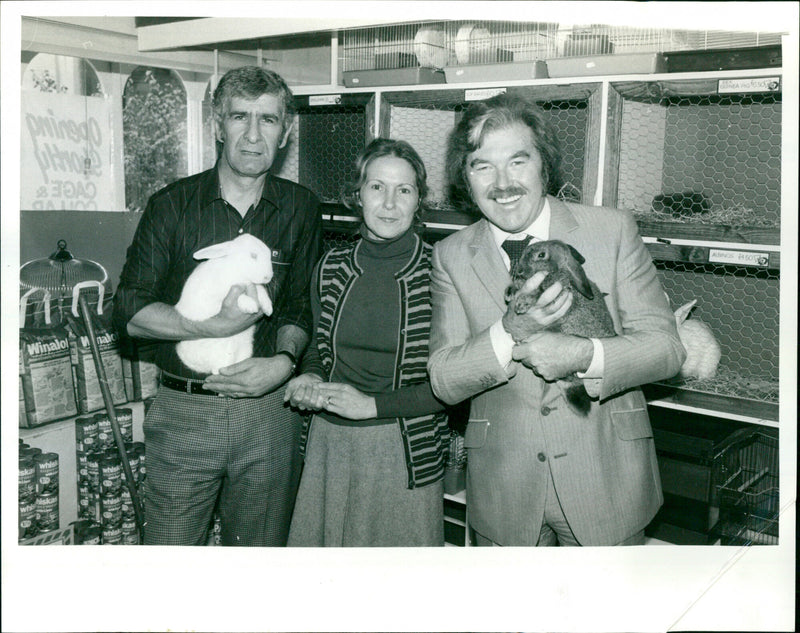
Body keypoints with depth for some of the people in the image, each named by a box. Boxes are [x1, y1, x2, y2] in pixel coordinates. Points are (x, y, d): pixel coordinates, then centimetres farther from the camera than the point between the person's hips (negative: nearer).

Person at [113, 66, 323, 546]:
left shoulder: (301, 209, 5)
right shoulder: (172, 205, 0)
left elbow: (301, 306, 9)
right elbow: (129, 312, -5)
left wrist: (284, 361, -12)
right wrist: (216, 325, -19)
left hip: (270, 412, 1)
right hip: (184, 412, -1)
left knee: (261, 549, 13)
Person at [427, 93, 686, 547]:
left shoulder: (613, 230, -4)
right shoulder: (451, 257, -1)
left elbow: (665, 346, -5)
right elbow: (443, 381, -6)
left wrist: (585, 355, -24)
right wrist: (509, 332, -24)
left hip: (606, 481, 0)